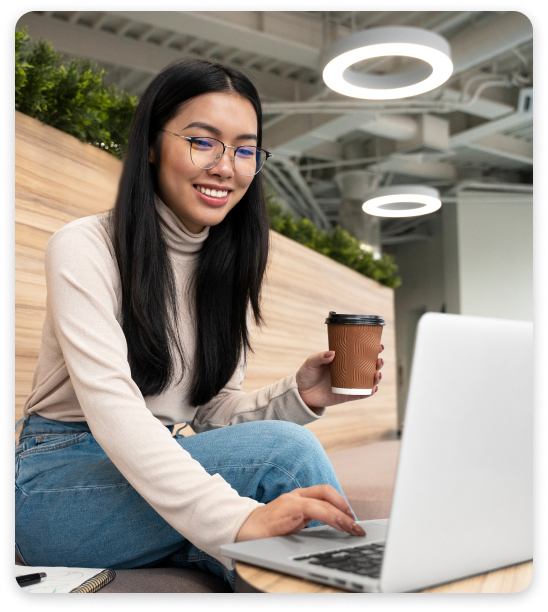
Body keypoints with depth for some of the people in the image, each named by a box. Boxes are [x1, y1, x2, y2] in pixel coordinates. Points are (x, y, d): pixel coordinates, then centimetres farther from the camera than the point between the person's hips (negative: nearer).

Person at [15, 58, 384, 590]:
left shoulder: (230, 267, 8)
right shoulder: (83, 248, -11)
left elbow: (212, 413, 7)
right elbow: (110, 406, -26)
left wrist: (296, 396, -14)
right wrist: (235, 518, -38)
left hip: (157, 466, 5)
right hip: (57, 485, -5)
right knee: (284, 448, -27)